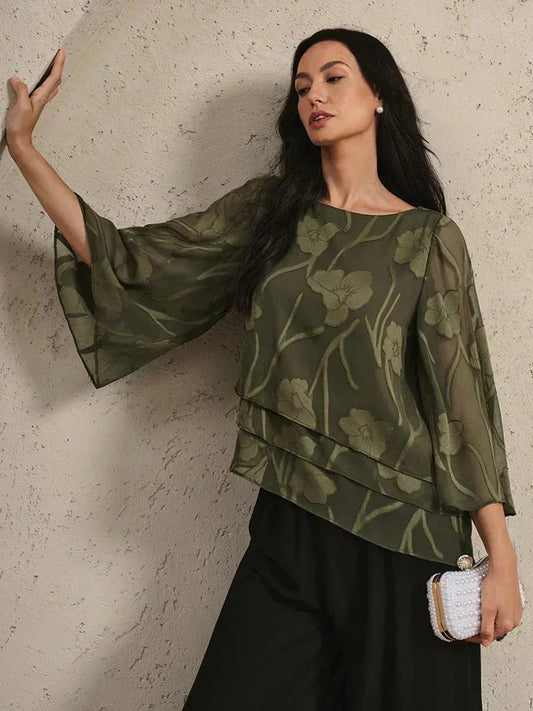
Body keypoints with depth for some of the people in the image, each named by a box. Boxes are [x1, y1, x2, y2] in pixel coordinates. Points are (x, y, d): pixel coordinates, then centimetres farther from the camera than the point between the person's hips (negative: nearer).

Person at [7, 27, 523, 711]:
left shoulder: (429, 238, 0)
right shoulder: (268, 209, 9)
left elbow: (460, 395, -3)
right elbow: (128, 262, 6)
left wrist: (502, 558, -7)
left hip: (402, 539, -2)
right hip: (287, 528, 3)